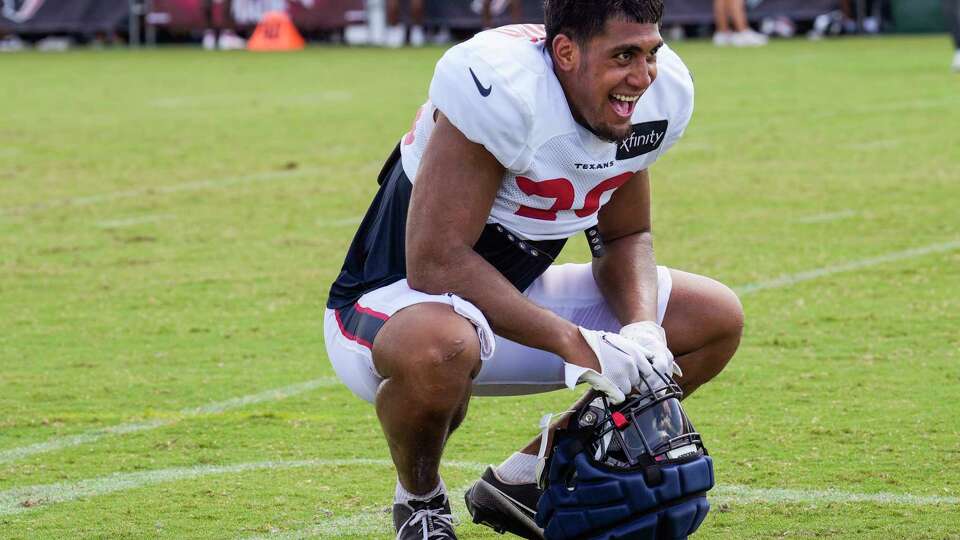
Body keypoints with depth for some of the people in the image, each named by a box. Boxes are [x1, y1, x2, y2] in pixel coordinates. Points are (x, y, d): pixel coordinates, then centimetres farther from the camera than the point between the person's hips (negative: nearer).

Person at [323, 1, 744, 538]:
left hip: (511, 301, 8)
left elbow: (625, 237, 6)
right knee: (438, 349, -43)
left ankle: (527, 478, 9)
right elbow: (436, 261, -32)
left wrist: (641, 328, -15)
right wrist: (576, 344, -32)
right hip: (395, 305, -8)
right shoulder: (500, 85, -31)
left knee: (716, 319, 1)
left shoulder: (660, 95, -8)